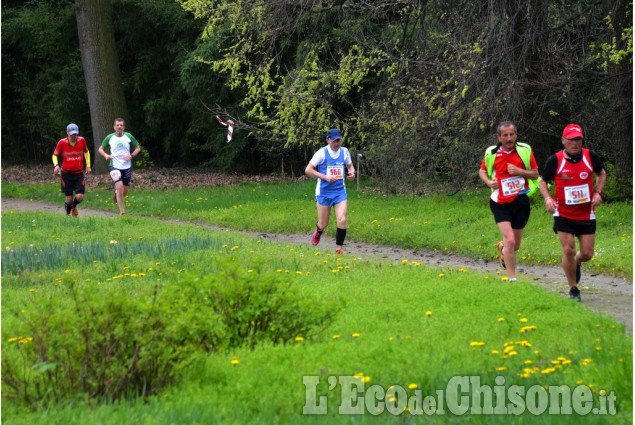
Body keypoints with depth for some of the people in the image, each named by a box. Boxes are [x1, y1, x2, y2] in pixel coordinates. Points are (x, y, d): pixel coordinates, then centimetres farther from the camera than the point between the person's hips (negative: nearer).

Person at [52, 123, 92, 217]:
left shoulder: (81, 140, -5)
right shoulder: (62, 142, -10)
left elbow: (86, 152, 15)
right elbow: (55, 155, 2)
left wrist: (88, 165, 13)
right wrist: (56, 165, -17)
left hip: (79, 173, 1)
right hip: (66, 173, -1)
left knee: (80, 197, -10)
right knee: (69, 198, -2)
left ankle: (73, 207, 26)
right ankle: (68, 214, 27)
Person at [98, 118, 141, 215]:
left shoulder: (129, 137, 0)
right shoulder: (109, 137, -1)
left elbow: (138, 148, 10)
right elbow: (101, 148, 11)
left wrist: (131, 156, -9)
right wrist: (105, 155, -10)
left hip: (127, 167, 2)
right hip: (114, 166, -2)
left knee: (124, 192, 8)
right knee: (119, 186, -21)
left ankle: (116, 194, 45)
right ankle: (122, 211, -13)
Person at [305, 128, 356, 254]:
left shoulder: (344, 151, 3)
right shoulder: (322, 153, -9)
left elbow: (350, 165, 22)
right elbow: (308, 170, -10)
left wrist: (352, 173, -2)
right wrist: (325, 177, -19)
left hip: (340, 191, 2)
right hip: (324, 191, -2)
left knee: (342, 220, -16)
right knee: (323, 224, 5)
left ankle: (339, 248, -3)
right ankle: (318, 232, 42)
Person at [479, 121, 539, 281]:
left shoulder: (525, 150, -2)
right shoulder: (491, 153, -2)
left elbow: (535, 174, 3)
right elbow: (482, 171, 14)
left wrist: (519, 171, -15)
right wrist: (489, 182, -7)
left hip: (520, 201, 2)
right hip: (500, 203, -2)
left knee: (515, 246, 11)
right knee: (509, 240, -17)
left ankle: (502, 248, 48)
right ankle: (512, 279, -7)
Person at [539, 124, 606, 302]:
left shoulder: (591, 156, -4)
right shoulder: (554, 160, -9)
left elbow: (601, 174, 14)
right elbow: (543, 181, 5)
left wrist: (598, 193, -2)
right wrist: (547, 198, -13)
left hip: (587, 214, 2)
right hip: (563, 214, -2)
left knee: (587, 254, 1)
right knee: (568, 250, -10)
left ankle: (576, 263, 40)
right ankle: (573, 289, 7)